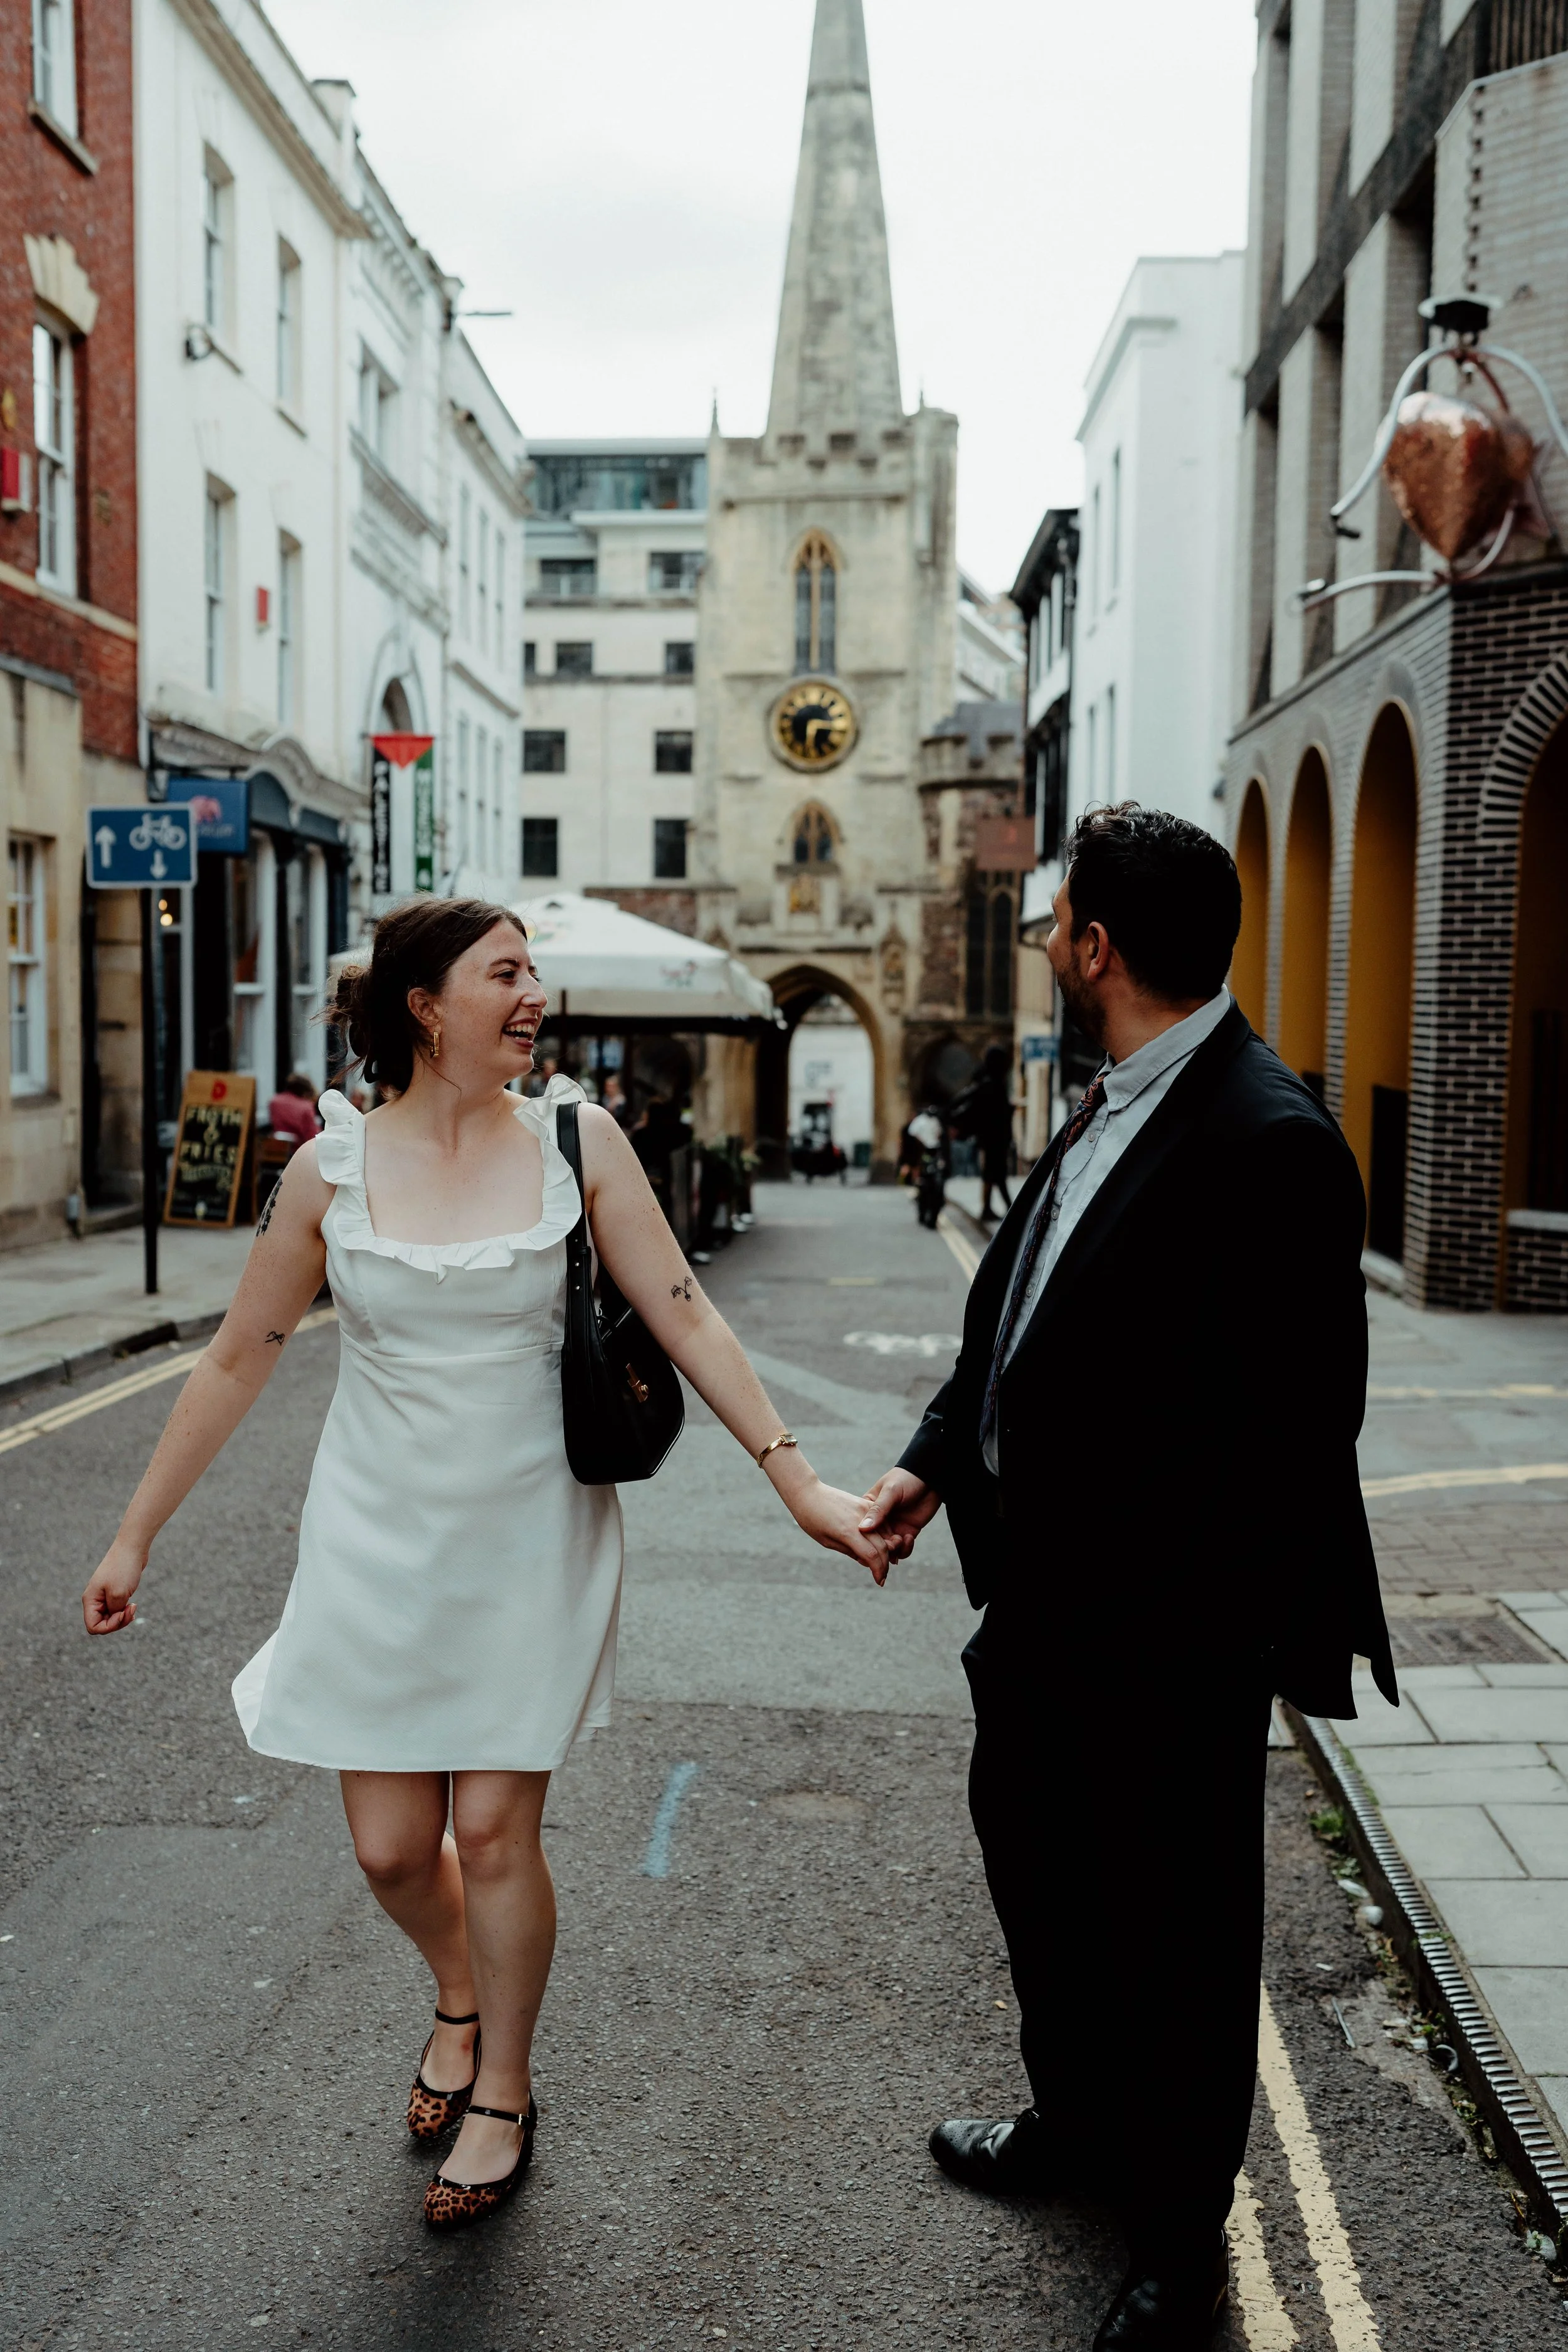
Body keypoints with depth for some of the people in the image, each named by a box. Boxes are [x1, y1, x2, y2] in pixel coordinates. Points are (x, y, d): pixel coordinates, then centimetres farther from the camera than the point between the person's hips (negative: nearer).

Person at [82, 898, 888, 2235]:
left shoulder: (577, 1142, -7)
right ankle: (460, 1998, 43)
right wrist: (137, 1536, 6)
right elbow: (238, 1361, 2)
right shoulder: (334, 1169, -5)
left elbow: (685, 1318, -7)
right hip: (379, 1537, 1)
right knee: (391, 1849, 8)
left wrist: (795, 1478, -14)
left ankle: (503, 2092, 31)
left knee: (496, 1828, 4)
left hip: (530, 1536, -1)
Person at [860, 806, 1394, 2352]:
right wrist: (934, 1460, 3)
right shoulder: (1109, 1108, 5)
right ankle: (1079, 2123, 51)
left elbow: (1298, 1423, -24)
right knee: (1034, 1855, 26)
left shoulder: (1267, 1142, -24)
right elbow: (1016, 1315, 12)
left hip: (1168, 1636, -9)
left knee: (1175, 1931, 12)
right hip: (1050, 1595, 9)